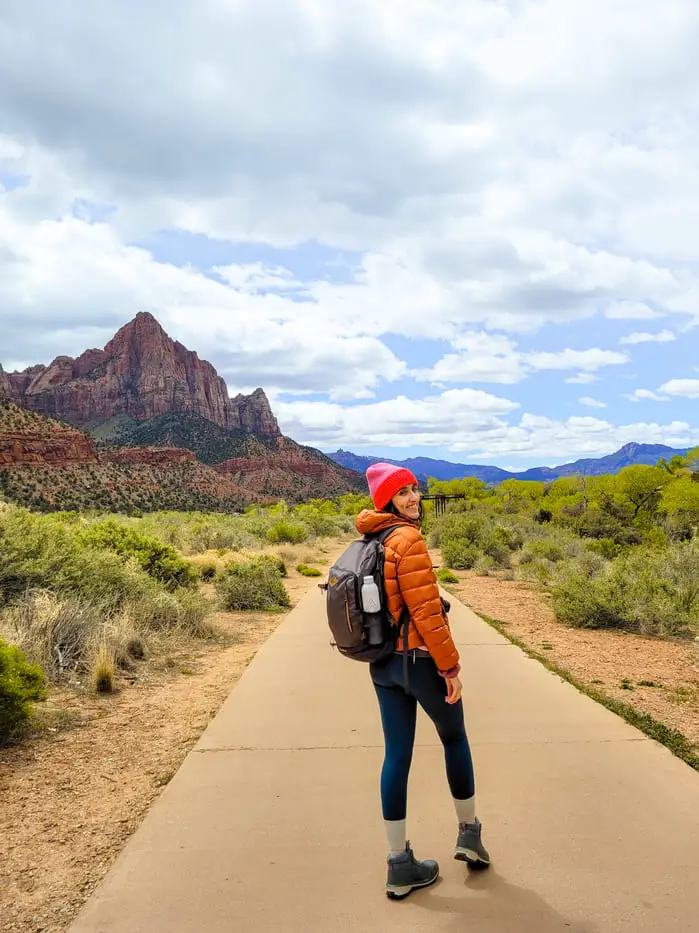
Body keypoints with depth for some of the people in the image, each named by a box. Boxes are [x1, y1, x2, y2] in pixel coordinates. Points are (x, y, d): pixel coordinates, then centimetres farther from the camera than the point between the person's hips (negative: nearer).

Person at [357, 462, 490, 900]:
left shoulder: (369, 543, 7)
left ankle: (400, 865, 19)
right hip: (421, 660, -7)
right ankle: (469, 833, 34)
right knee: (455, 739, 18)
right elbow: (426, 611, -22)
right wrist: (451, 667, -15)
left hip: (382, 663, 7)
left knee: (397, 755, 11)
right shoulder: (409, 540, -19)